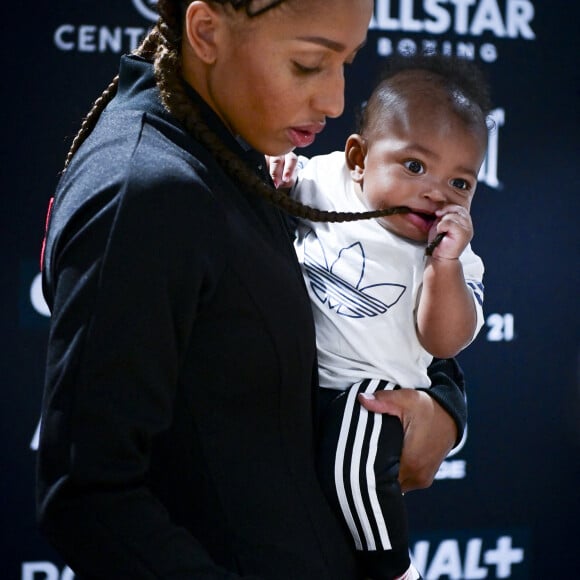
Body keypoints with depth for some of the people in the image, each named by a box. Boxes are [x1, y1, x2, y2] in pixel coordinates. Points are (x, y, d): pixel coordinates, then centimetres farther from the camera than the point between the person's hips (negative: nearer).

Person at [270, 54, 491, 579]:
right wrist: (270, 174, -10)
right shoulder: (323, 177, -3)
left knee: (353, 466, -25)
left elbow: (444, 342, -14)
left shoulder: (452, 256, -6)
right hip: (298, 365, 5)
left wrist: (444, 264, -28)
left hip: (374, 385, -4)